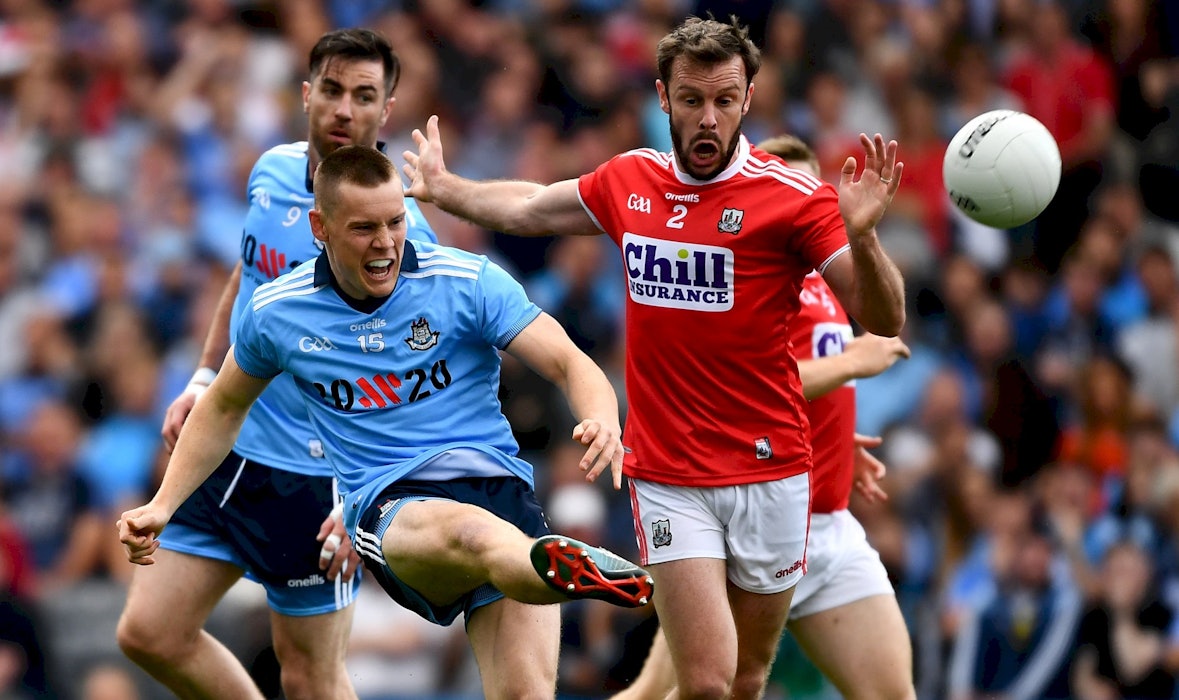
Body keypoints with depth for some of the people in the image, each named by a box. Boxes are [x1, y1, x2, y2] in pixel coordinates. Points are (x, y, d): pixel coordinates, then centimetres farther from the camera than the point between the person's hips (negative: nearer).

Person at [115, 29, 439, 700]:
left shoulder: (399, 231, -18)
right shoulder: (274, 172, 3)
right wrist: (203, 380, 17)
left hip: (317, 476, -7)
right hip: (229, 447, 7)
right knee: (150, 632, 5)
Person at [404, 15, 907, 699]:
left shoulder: (793, 195, -8)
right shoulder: (628, 181, 5)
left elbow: (884, 323, -13)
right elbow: (529, 208, 27)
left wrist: (861, 235, -30)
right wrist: (442, 187, 36)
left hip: (769, 475, -1)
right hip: (667, 480, 1)